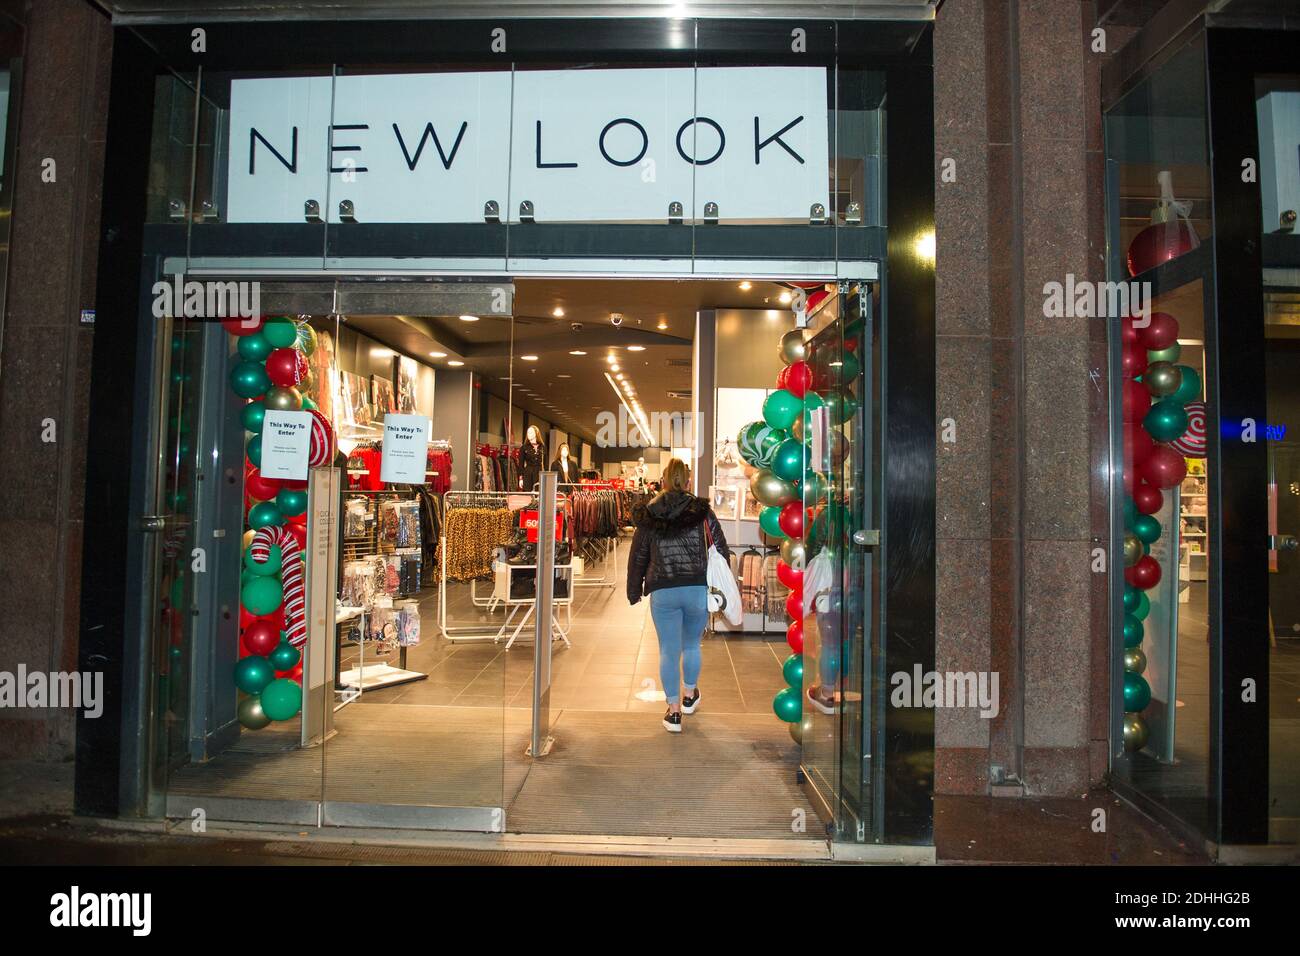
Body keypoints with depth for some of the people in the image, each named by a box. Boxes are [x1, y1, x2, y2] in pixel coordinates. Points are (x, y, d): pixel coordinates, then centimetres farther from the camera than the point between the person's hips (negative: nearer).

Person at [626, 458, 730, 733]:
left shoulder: (648, 515, 4)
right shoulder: (702, 512, 0)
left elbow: (638, 556, 8)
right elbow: (721, 550, 1)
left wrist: (634, 590, 18)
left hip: (662, 593, 0)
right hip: (698, 590, 1)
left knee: (668, 650, 8)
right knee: (692, 645, 20)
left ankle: (674, 711, 12)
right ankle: (689, 696, 39)